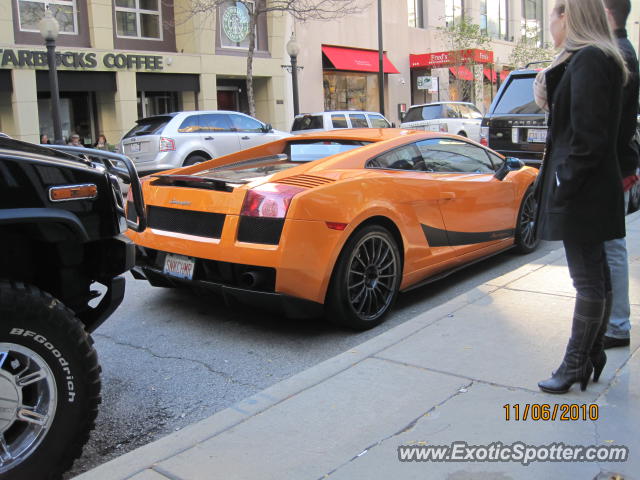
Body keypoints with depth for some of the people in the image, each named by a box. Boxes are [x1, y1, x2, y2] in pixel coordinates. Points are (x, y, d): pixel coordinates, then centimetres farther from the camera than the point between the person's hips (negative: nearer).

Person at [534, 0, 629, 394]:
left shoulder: (588, 60, -15)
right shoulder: (602, 59, 16)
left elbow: (588, 136, -21)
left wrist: (565, 186, -19)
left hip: (582, 194, -10)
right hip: (591, 191, 10)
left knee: (589, 281, -1)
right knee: (596, 277, 15)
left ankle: (575, 366, 9)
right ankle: (591, 356, 27)